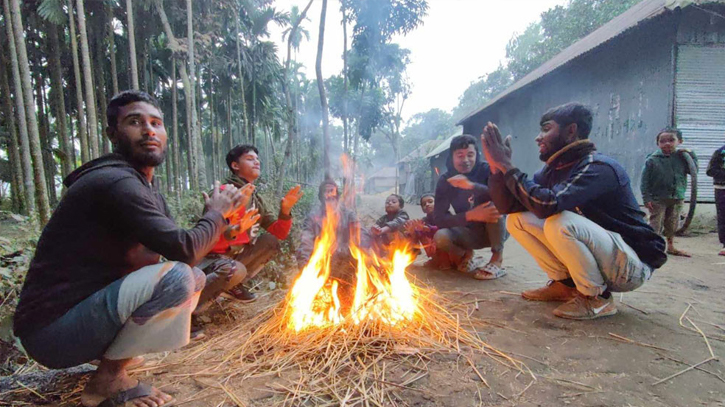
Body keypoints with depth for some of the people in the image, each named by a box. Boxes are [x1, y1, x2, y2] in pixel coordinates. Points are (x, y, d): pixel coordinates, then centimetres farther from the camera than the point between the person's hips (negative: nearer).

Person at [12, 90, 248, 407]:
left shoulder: (148, 188, 10)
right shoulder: (114, 182, -21)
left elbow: (178, 251, 11)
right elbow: (184, 248, -29)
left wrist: (219, 215, -4)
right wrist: (216, 213, -9)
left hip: (95, 305, 9)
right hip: (53, 330, -9)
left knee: (195, 277, 11)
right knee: (176, 277, -28)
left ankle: (110, 356, 9)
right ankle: (109, 377, -5)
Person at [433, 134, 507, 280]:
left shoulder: (487, 170, -14)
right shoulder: (445, 181, -9)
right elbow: (439, 218, -16)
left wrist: (471, 185, -41)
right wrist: (471, 215, -32)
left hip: (496, 230, -2)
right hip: (470, 232, 2)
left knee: (496, 204, -32)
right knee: (440, 238, -27)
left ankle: (497, 260, -14)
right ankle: (466, 256, 8)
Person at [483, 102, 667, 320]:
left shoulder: (598, 167, -22)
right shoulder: (552, 169, 2)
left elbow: (547, 205, -38)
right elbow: (508, 205, -3)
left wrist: (509, 166, -28)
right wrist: (497, 166, -14)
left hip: (633, 264, -7)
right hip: (595, 258, 7)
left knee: (559, 223, -34)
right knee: (517, 220, -5)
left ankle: (597, 297, -11)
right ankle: (565, 283, 5)